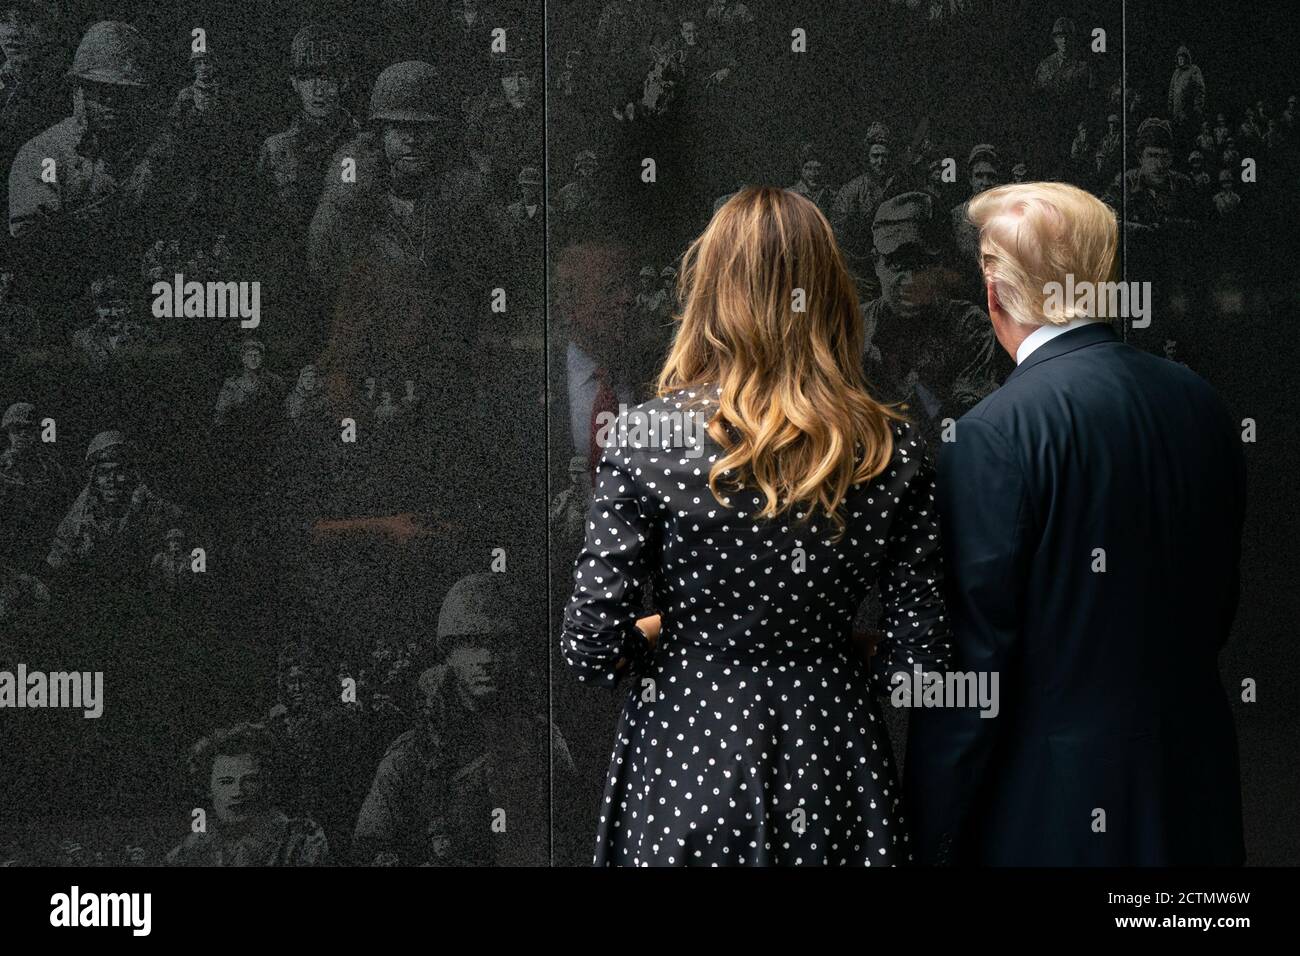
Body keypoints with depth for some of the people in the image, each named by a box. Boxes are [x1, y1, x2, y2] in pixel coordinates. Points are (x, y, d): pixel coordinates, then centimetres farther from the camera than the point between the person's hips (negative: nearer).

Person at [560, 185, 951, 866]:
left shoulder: (649, 436, -12)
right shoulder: (894, 451, -6)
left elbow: (591, 646, -12)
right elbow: (918, 645, -4)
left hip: (685, 757, -2)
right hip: (832, 755, 2)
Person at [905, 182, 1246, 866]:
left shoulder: (995, 434, -18)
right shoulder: (1200, 401, 2)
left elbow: (973, 656, -18)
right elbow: (1220, 603, 11)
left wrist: (932, 838, -11)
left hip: (1055, 810, -6)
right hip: (1195, 791, 6)